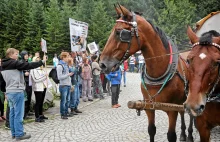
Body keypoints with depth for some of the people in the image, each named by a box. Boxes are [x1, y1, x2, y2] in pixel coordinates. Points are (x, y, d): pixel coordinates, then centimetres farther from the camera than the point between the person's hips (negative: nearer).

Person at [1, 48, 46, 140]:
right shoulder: (14, 63, -11)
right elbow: (28, 66, -15)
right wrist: (42, 61, -9)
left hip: (9, 92, 9)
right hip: (17, 92, -9)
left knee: (13, 113, 13)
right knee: (18, 114, -4)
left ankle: (14, 133, 19)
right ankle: (19, 134, 0)